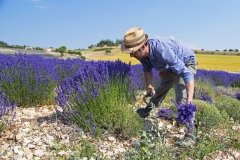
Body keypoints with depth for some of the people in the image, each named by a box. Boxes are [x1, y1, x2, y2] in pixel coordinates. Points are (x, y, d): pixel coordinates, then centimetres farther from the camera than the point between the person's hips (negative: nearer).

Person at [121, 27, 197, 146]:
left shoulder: (162, 51, -44)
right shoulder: (143, 52, -21)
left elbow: (186, 73, -45)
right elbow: (147, 69, 1)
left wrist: (189, 100, -52)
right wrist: (149, 85, -15)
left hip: (186, 64, -7)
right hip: (170, 67, 7)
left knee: (182, 98, -24)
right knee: (158, 93, 19)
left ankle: (189, 135, -14)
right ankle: (146, 114, 43)